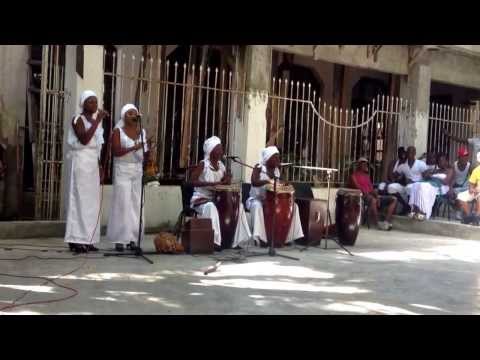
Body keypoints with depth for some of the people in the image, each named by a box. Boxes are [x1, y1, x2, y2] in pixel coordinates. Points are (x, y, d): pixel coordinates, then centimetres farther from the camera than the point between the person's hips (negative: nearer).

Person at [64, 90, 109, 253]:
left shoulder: (94, 120, 16)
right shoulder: (78, 119, -9)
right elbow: (84, 140, -25)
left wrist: (99, 165, 15)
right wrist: (98, 120, -23)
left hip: (92, 163, 8)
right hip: (80, 162, -8)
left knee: (90, 201, 6)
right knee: (79, 199, -10)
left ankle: (86, 239, 9)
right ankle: (76, 240, -8)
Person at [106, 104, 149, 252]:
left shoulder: (142, 132, 12)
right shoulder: (118, 131, 0)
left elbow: (145, 156, 13)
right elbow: (116, 152, -12)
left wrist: (148, 149, -9)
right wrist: (133, 148, -23)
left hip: (138, 171, 4)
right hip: (123, 170, -4)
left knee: (136, 205, 1)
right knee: (123, 204, -8)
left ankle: (132, 238, 6)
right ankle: (120, 239, -5)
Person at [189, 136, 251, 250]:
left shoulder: (221, 165, 8)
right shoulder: (203, 164, -11)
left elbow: (225, 181, 17)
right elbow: (192, 181, -21)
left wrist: (227, 181, -9)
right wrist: (211, 183, -30)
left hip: (217, 198, 7)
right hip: (201, 198, -7)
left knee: (238, 206, -6)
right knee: (210, 207, -39)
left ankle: (237, 240, -3)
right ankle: (212, 240, -34)